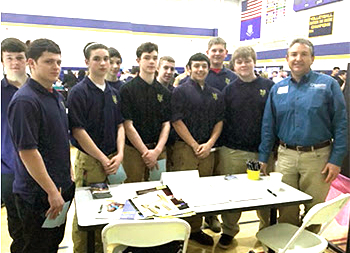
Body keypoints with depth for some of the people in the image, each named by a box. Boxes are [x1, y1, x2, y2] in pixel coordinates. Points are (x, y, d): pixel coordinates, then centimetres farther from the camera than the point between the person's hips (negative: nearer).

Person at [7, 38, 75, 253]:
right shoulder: (25, 100, -19)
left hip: (62, 187, 8)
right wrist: (52, 192, -20)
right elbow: (27, 151, -22)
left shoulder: (57, 97, 8)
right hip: (38, 194, -8)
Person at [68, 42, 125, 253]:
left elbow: (120, 126, 11)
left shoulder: (114, 93, 11)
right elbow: (78, 131, -13)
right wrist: (103, 159, -12)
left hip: (112, 160, 6)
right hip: (89, 160, -5)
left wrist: (119, 155, -3)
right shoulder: (79, 92, -8)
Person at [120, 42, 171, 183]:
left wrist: (157, 150, -8)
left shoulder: (164, 92, 9)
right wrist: (146, 152, -11)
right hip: (134, 150, -4)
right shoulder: (127, 89, -5)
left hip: (158, 149, 4)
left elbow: (166, 124, 6)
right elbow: (128, 126, -9)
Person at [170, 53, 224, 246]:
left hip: (207, 149, 5)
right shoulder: (180, 91, -2)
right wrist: (195, 145, -10)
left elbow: (219, 121, 12)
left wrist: (209, 144, -3)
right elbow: (177, 121, -9)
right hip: (185, 147, -5)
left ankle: (196, 229, 25)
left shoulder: (216, 94, 14)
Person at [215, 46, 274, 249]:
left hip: (263, 151, 0)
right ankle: (229, 230, 29)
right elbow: (221, 120, 5)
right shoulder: (229, 90, 4)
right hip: (233, 152, 1)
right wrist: (221, 147, 0)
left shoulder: (269, 87, 2)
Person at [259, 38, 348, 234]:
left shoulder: (328, 84, -2)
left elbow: (341, 124, -3)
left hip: (317, 157, -2)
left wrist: (336, 160, -9)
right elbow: (268, 126, 9)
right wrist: (263, 158, 5)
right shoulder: (277, 89, 7)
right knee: (287, 210, 13)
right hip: (286, 156, 3)